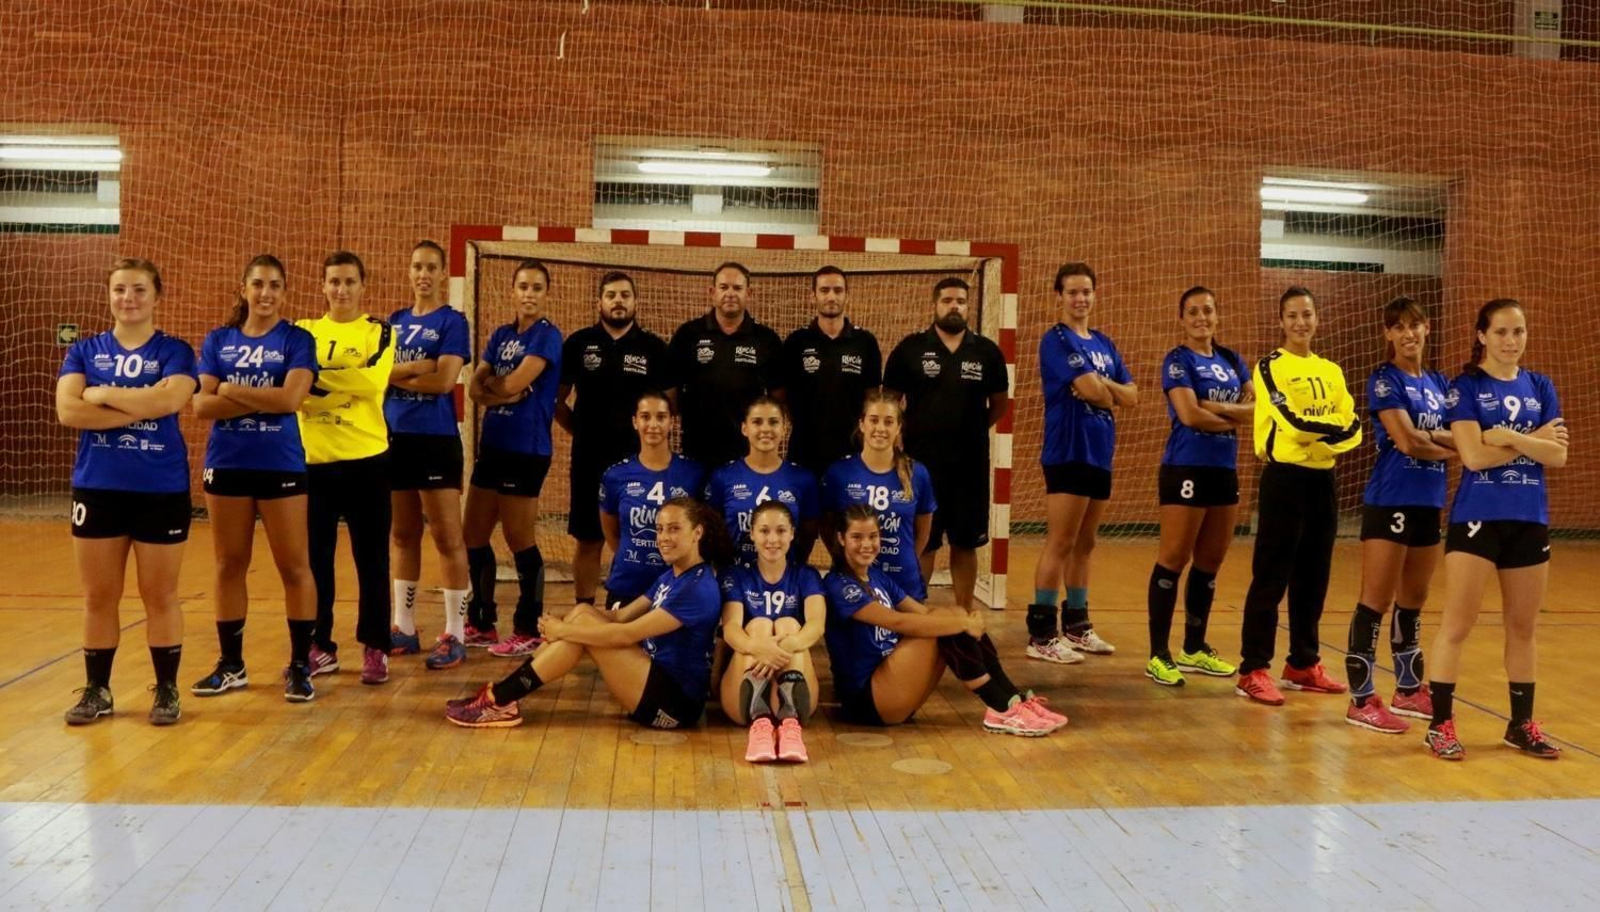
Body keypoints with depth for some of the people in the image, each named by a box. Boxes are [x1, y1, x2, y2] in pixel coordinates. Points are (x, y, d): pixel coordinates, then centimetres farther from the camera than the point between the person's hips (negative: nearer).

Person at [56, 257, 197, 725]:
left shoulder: (174, 351, 0)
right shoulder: (84, 350, 7)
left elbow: (169, 399, -20)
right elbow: (67, 410, -8)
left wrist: (103, 393, -11)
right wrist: (139, 410, -16)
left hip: (161, 489, -2)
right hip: (97, 487, 3)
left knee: (160, 596, 6)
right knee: (99, 597, 10)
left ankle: (167, 690, 17)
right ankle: (96, 690, 21)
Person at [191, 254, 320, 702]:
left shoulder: (297, 340, -1)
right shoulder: (218, 340, 7)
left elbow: (291, 399, -17)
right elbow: (201, 405, -5)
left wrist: (231, 389, -8)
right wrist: (264, 400, -13)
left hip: (281, 466, -3)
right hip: (226, 465, 3)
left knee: (294, 566, -1)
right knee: (229, 566, 10)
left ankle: (300, 665, 9)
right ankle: (231, 665, 21)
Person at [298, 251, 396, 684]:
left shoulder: (378, 332, 3)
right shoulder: (304, 331, 11)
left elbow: (373, 380, -15)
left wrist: (316, 373, -13)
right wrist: (345, 384, -16)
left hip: (366, 459, -2)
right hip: (313, 460, 3)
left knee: (371, 558, 2)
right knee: (315, 558, 8)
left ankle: (375, 648, 12)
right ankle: (320, 647, 19)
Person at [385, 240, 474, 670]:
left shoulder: (452, 321, -4)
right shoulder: (394, 321, 13)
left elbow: (444, 380, -16)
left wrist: (395, 375, -6)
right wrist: (415, 367, -16)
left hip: (436, 439, -6)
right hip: (395, 437, 6)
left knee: (447, 537, -4)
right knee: (402, 535, 12)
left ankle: (455, 636, 2)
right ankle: (404, 627, 22)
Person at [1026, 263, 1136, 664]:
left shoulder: (1104, 344, 16)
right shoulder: (1055, 340, -7)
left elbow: (1132, 396, 9)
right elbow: (1089, 388, -19)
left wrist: (1103, 384, -10)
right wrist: (1112, 400, 1)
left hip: (1100, 454, 8)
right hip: (1067, 453, -8)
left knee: (1084, 544, 13)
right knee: (1060, 544, -8)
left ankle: (1077, 625, 22)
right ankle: (1041, 635, -5)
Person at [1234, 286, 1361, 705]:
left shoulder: (1331, 371, 14)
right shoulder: (1270, 367, -4)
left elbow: (1352, 426, 2)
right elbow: (1290, 420, -18)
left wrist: (1321, 436, -16)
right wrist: (1331, 429, -9)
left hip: (1322, 480, 6)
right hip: (1285, 478, -6)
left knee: (1314, 577, 11)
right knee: (1271, 577, -4)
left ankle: (1303, 664, 22)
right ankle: (1253, 671, 0)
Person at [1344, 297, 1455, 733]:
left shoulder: (1439, 382, 14)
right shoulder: (1384, 380, -8)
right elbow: (1408, 442, -17)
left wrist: (1429, 435, -14)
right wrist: (1455, 447, -5)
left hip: (1429, 503, 7)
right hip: (1389, 501, -7)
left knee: (1413, 601, 15)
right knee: (1376, 600, -4)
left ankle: (1409, 690, 26)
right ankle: (1362, 699, 0)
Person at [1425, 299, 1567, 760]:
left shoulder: (1541, 388, 9)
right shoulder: (1466, 387, -4)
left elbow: (1558, 455, -1)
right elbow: (1474, 455, -15)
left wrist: (1507, 436, -14)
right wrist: (1532, 441, -10)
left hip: (1529, 519, 5)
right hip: (1476, 518, -5)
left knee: (1523, 627, 12)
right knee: (1456, 625, -4)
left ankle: (1522, 724, 23)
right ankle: (1441, 723, 3)